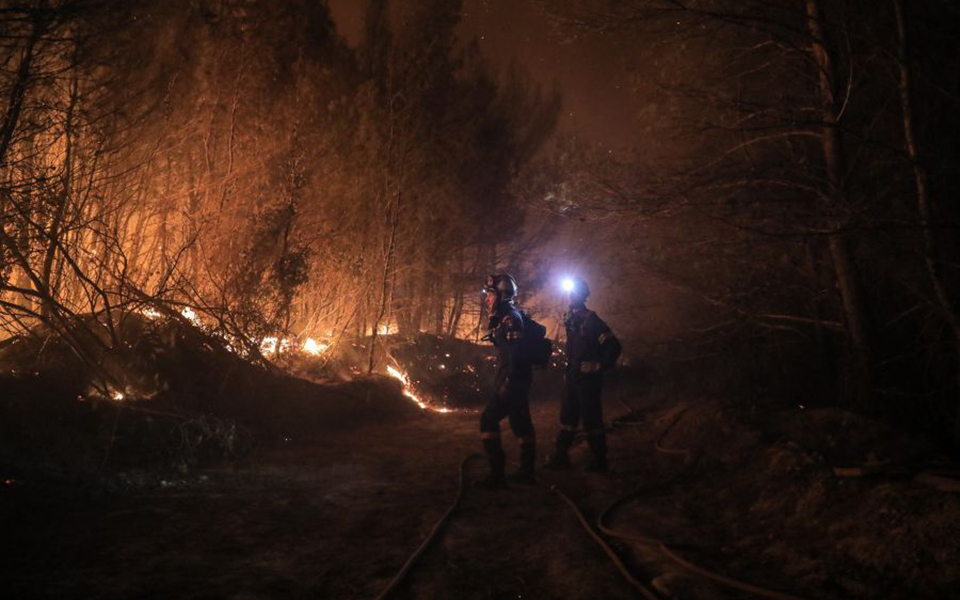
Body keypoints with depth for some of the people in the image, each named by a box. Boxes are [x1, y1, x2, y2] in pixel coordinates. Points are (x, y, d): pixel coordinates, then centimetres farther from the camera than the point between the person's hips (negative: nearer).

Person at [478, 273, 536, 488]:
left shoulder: (510, 319, -17)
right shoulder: (505, 318, 13)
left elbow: (516, 354, -24)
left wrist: (508, 383, -24)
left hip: (512, 380, -10)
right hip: (516, 380, 10)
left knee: (489, 420, -8)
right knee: (521, 423, 13)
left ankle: (497, 473, -6)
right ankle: (527, 471, 21)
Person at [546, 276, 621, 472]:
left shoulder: (591, 320, -15)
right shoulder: (570, 318, 8)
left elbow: (613, 345, -18)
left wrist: (602, 366, -12)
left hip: (588, 378, -8)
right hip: (572, 376, 8)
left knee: (591, 419, 0)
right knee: (567, 416, 11)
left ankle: (600, 459, 11)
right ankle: (561, 456, 18)